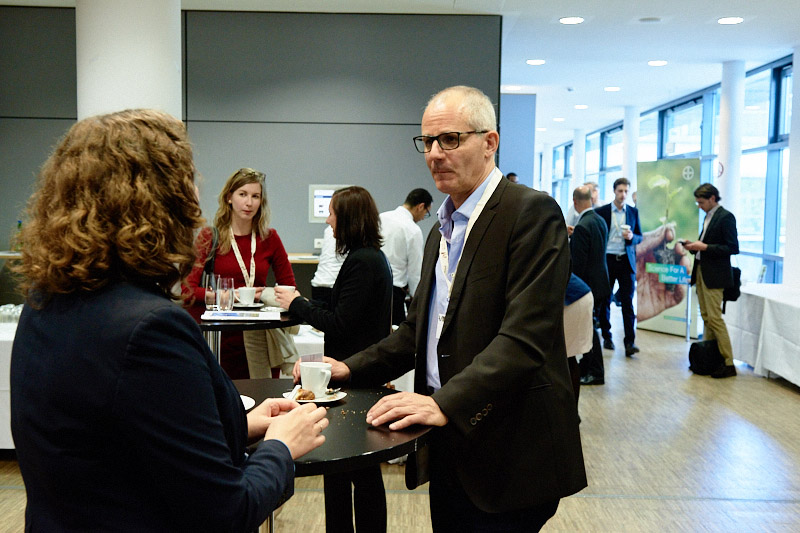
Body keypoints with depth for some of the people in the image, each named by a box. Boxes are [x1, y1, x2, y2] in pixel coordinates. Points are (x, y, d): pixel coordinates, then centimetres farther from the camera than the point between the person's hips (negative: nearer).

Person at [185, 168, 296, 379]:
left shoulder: (269, 238, 5)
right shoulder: (210, 237, 0)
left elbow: (289, 288, 10)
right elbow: (187, 289, -7)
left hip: (261, 340, 2)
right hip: (222, 337, -2)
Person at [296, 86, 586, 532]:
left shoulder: (533, 213, -13)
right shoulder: (443, 229, 15)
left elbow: (525, 338, -22)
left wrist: (445, 404, -28)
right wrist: (351, 369, 6)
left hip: (507, 457, -7)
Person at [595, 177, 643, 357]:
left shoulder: (633, 212, 9)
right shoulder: (601, 211, 2)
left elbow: (640, 237, 11)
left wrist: (632, 237, -10)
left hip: (626, 261, 1)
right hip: (607, 259, 0)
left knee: (627, 301, -6)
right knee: (605, 300, 6)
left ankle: (630, 342, -7)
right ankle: (607, 338, 18)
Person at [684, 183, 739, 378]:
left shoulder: (726, 217, -12)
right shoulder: (709, 216, 15)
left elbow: (733, 248, -16)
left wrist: (704, 247, -19)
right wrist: (695, 246, 5)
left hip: (714, 275, -9)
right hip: (701, 272, 9)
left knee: (714, 317, -9)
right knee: (706, 317, 11)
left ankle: (728, 364, -4)